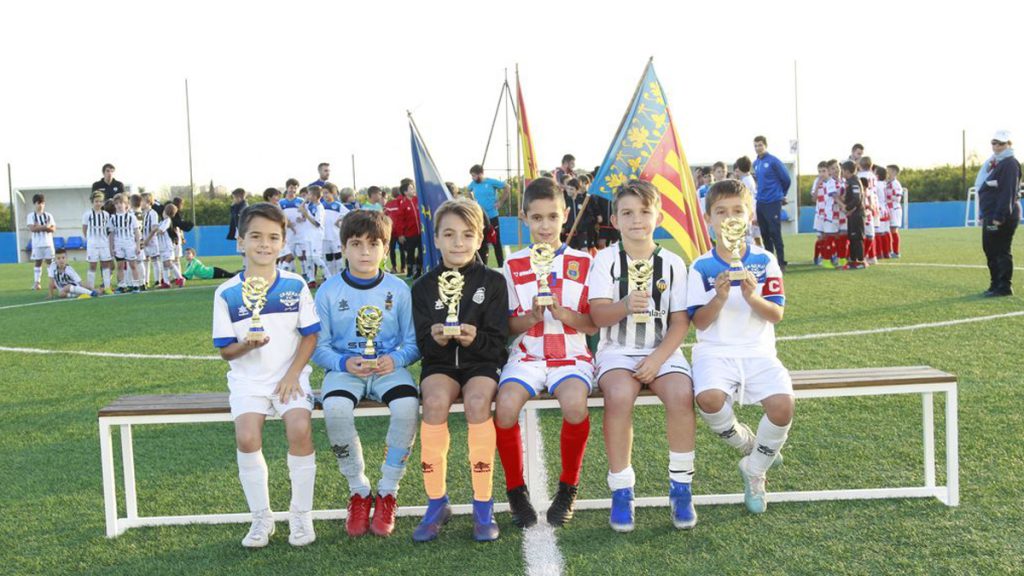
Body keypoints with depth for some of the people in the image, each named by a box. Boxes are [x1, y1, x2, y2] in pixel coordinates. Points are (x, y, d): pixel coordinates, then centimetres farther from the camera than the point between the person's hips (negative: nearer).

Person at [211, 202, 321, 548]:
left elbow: (310, 335, 2)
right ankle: (261, 518, -2)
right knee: (246, 436, -24)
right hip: (247, 380, 1)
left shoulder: (295, 286, 0)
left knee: (300, 429, -26)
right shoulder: (227, 294, -1)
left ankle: (301, 516, -5)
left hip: (290, 376, 0)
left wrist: (293, 374, -9)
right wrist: (245, 346, -21)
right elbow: (225, 350, 1)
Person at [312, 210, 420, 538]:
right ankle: (358, 491, -9)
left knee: (407, 405, -32)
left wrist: (395, 359, -15)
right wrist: (344, 363, -15)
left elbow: (413, 342, 5)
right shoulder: (329, 291, 3)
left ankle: (388, 492, -10)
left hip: (389, 368, 0)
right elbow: (319, 346, 4)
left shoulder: (398, 289, 4)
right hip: (345, 369, 0)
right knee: (335, 408, -33)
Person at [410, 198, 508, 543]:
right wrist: (435, 339, -19)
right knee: (435, 401, -33)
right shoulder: (424, 286, 7)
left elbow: (498, 341, -2)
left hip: (483, 361, -1)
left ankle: (483, 505, -20)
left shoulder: (492, 282, 3)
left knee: (477, 401, -34)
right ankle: (436, 502, -17)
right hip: (440, 362, 1)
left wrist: (475, 339, -23)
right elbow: (422, 344, 4)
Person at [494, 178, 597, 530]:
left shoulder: (582, 263, 7)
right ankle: (516, 490, -5)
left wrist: (561, 312, -14)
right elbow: (509, 327, 8)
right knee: (505, 406, -30)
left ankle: (568, 488, -6)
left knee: (574, 405, -33)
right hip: (527, 355, 1)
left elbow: (592, 326, 4)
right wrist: (531, 317, -13)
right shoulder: (514, 266, 8)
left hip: (571, 355, -1)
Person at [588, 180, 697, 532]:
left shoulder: (673, 264, 6)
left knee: (681, 394, -29)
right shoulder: (606, 260, 2)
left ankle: (681, 488, -10)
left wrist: (658, 358, -12)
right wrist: (626, 306, -28)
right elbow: (598, 316, -7)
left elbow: (680, 321, 2)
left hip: (663, 351, 1)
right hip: (617, 351, -1)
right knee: (619, 395, -33)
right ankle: (621, 491, -16)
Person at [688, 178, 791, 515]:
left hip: (758, 352, 1)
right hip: (715, 352, -1)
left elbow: (777, 315, -1)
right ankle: (746, 443, 4)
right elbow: (700, 322, -3)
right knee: (709, 399, -33)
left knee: (782, 404, -26)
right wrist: (720, 297, -20)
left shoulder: (765, 261, 5)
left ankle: (754, 469, 5)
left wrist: (751, 296, -19)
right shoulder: (701, 267, 2)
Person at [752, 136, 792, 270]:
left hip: (773, 202, -7)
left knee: (775, 233, -7)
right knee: (765, 234, 11)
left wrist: (781, 194, 8)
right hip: (760, 202, 7)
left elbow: (786, 178, -3)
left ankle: (781, 262, -2)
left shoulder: (773, 161, -9)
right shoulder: (755, 163, 11)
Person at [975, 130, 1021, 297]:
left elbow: (1007, 193, -19)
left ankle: (1005, 287, -2)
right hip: (991, 216, 10)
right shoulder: (994, 163, 18)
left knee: (1002, 251, -6)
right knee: (989, 249, 14)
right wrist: (984, 215, 17)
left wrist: (999, 217, -23)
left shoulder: (1010, 164, -11)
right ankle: (995, 284, 23)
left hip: (1003, 217, -10)